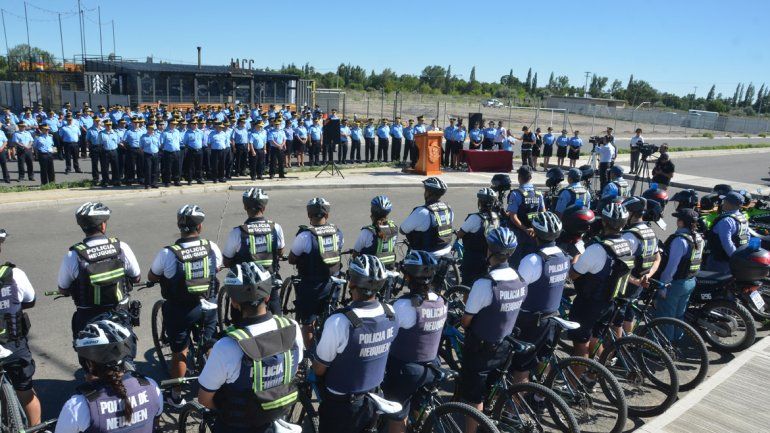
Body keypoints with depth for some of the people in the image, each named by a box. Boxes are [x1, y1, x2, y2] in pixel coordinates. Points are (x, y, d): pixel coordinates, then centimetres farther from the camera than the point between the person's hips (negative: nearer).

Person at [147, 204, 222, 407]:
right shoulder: (211, 247, -12)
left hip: (180, 311, -2)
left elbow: (151, 277, -1)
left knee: (179, 352, 16)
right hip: (208, 307, 2)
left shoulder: (167, 253, -18)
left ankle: (176, 396, 29)